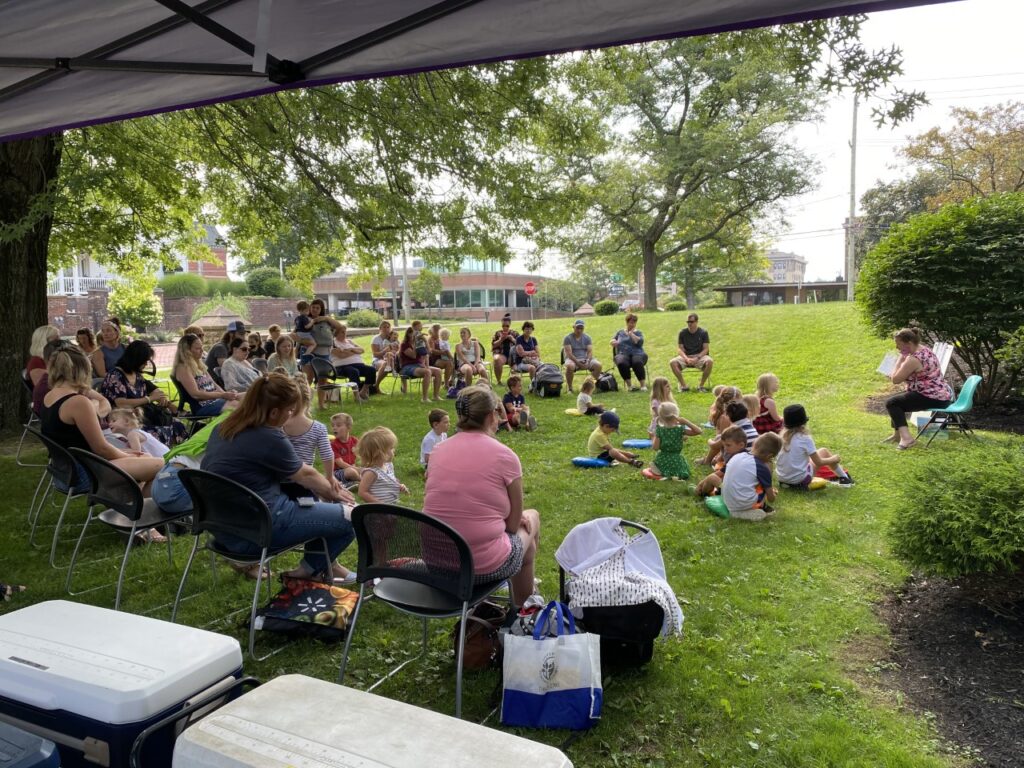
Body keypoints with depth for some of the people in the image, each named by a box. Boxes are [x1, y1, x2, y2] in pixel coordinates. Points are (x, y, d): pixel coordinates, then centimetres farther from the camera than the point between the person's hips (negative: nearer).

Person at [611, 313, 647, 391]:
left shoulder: (638, 333, 18)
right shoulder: (620, 332, 24)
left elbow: (639, 342, -1)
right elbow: (613, 341, 29)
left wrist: (631, 333, 3)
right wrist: (614, 342, 6)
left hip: (637, 354, -1)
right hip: (623, 354, 1)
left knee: (637, 363, -39)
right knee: (622, 363, -37)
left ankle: (643, 385, -31)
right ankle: (629, 385, -27)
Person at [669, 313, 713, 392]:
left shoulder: (703, 332, -1)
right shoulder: (682, 333, 3)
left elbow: (706, 349, -4)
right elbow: (681, 349, 1)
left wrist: (697, 358, -20)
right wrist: (687, 359, -18)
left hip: (700, 356, -1)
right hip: (686, 357, 2)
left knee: (710, 362, -34)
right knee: (672, 362, -27)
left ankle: (702, 385, -17)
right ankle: (683, 386, -17)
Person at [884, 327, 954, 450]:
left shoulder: (913, 359, -22)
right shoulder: (925, 350, 10)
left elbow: (895, 380, -16)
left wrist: (900, 359, -10)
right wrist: (894, 376, 11)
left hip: (933, 399, -10)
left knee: (891, 403, -8)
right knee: (896, 398, 23)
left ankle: (906, 437, -21)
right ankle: (897, 434, 30)